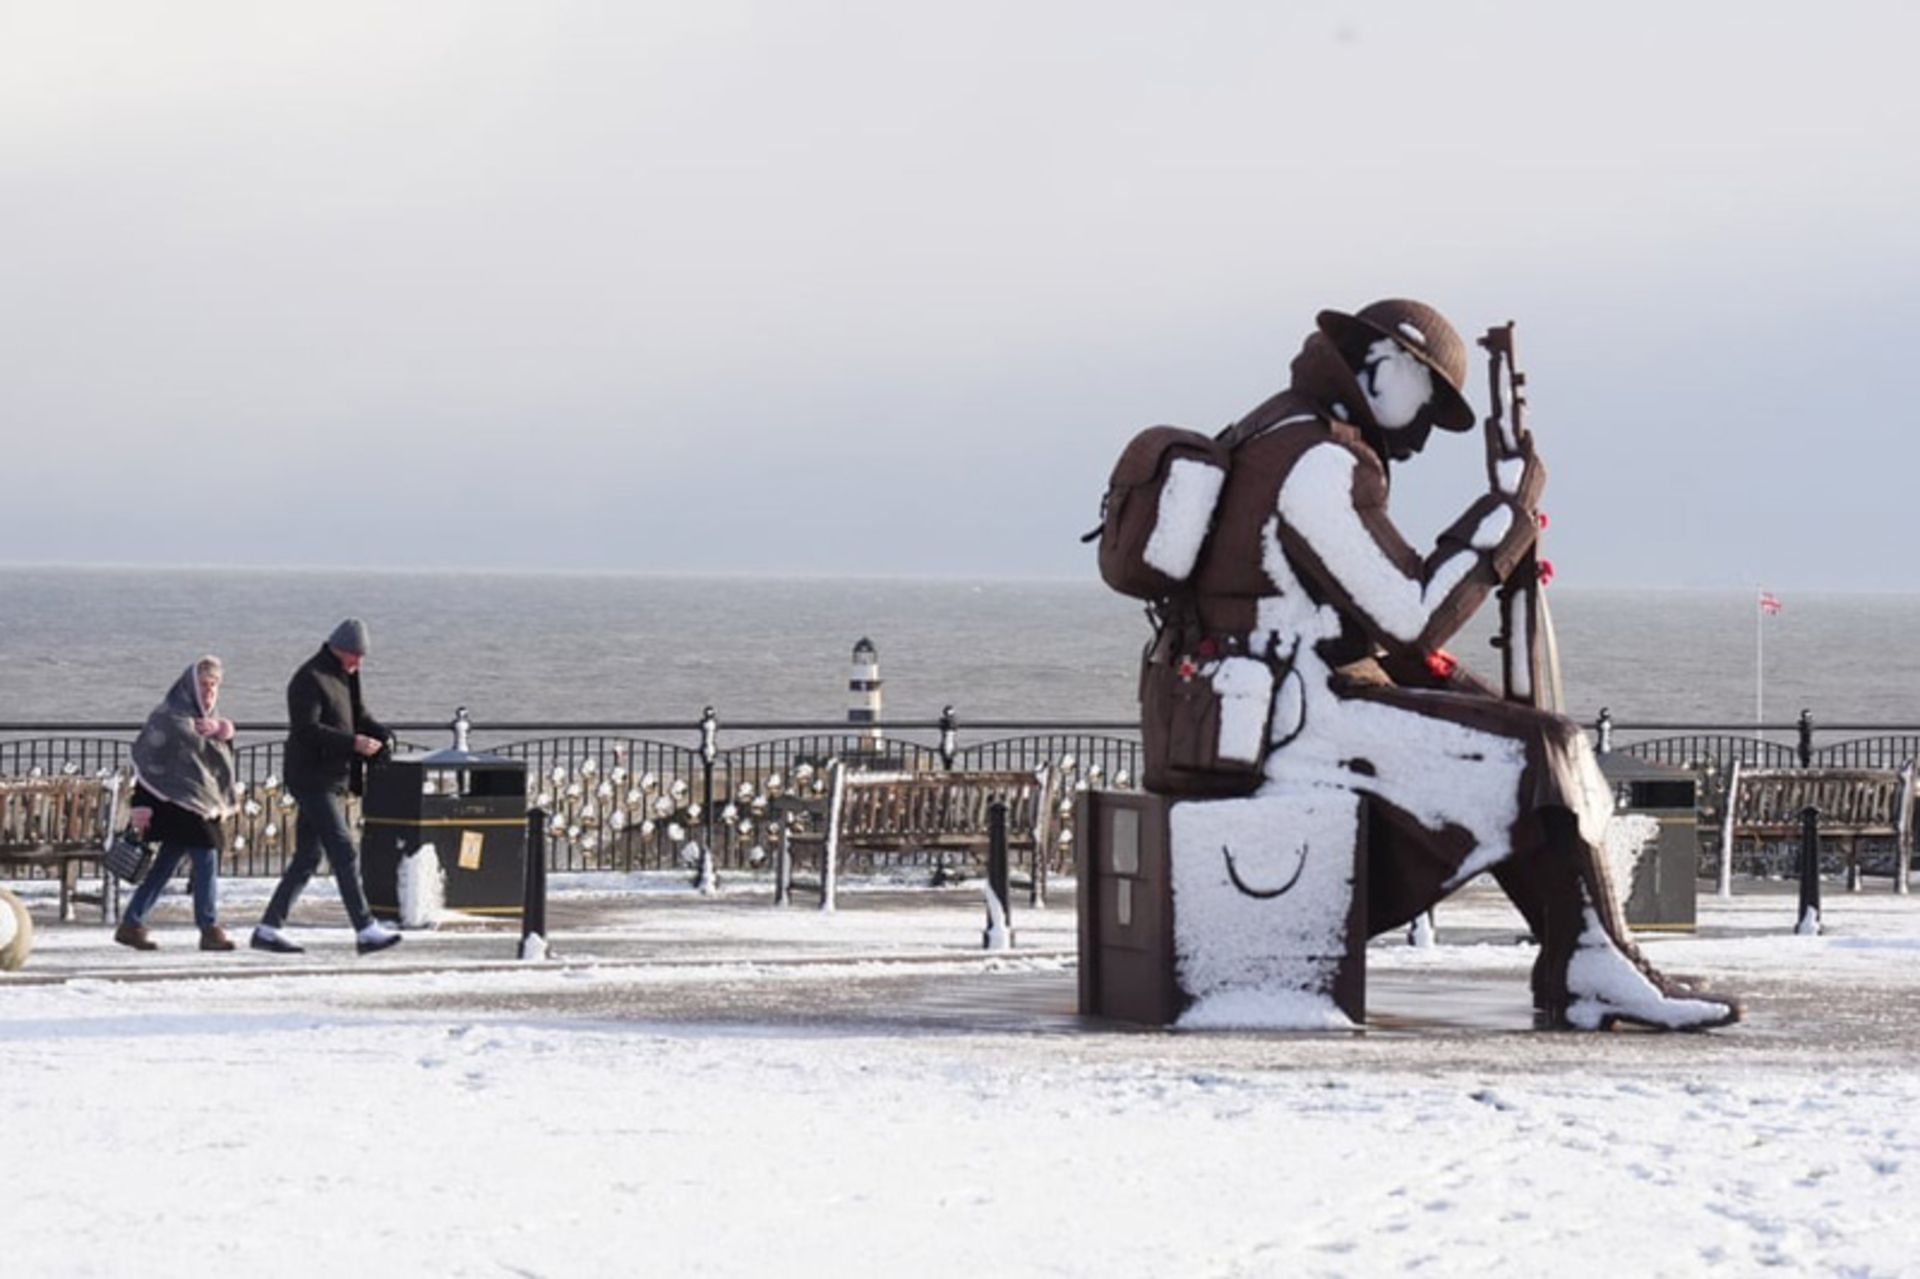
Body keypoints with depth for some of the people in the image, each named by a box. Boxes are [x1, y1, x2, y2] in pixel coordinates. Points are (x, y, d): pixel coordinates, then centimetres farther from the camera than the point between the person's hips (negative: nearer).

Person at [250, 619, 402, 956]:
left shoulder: (345, 677, 16)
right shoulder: (309, 680, -14)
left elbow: (359, 716, 23)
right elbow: (306, 729, -22)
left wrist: (382, 734, 1)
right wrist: (352, 742, -29)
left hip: (333, 782, 10)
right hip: (311, 780, -10)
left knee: (308, 857, 11)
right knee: (344, 853, -13)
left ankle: (269, 928, 16)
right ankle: (365, 930, -14)